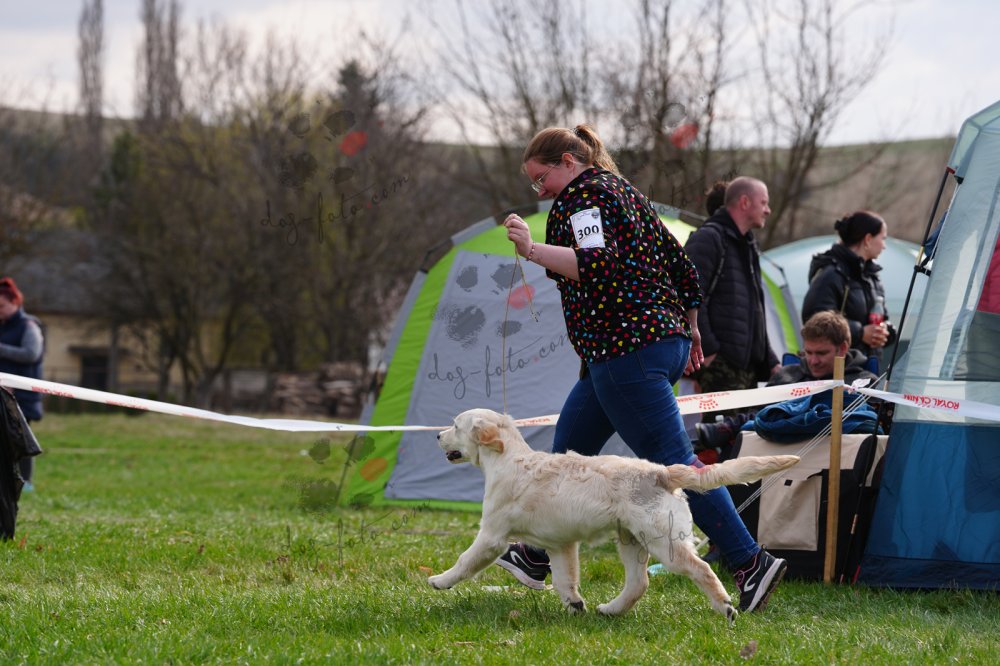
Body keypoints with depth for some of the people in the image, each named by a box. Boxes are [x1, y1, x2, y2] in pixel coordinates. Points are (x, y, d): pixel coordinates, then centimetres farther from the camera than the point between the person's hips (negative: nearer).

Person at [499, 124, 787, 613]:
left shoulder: (582, 196, -7)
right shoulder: (624, 192, 22)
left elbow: (598, 267, -24)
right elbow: (679, 261, 24)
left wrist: (533, 251, -25)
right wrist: (690, 328, 30)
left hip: (626, 348, -11)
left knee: (670, 461, -11)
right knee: (569, 448, 17)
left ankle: (750, 562, -14)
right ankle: (540, 555, 24)